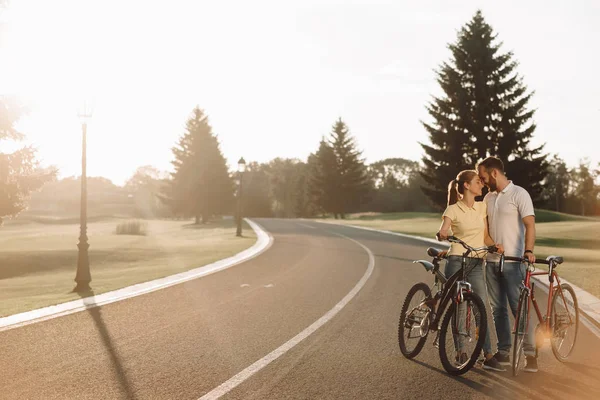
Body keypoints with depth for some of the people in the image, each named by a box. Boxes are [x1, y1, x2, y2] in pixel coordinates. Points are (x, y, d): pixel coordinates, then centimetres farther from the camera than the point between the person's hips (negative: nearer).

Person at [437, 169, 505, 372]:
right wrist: (442, 234, -40)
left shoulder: (482, 207, 12)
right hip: (457, 262, -4)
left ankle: (488, 356, -6)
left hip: (477, 263, 4)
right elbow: (442, 231, -16)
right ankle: (460, 352, 15)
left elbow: (485, 236, 14)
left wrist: (495, 244, -6)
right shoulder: (453, 209, -4)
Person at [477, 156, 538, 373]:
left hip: (512, 262, -7)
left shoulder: (519, 194, -7)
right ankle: (503, 353, 18)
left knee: (520, 308, -7)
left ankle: (530, 355, -3)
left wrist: (528, 251, -29)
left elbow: (530, 224, -16)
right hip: (491, 260, 7)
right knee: (498, 309, 10)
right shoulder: (489, 198, 14)